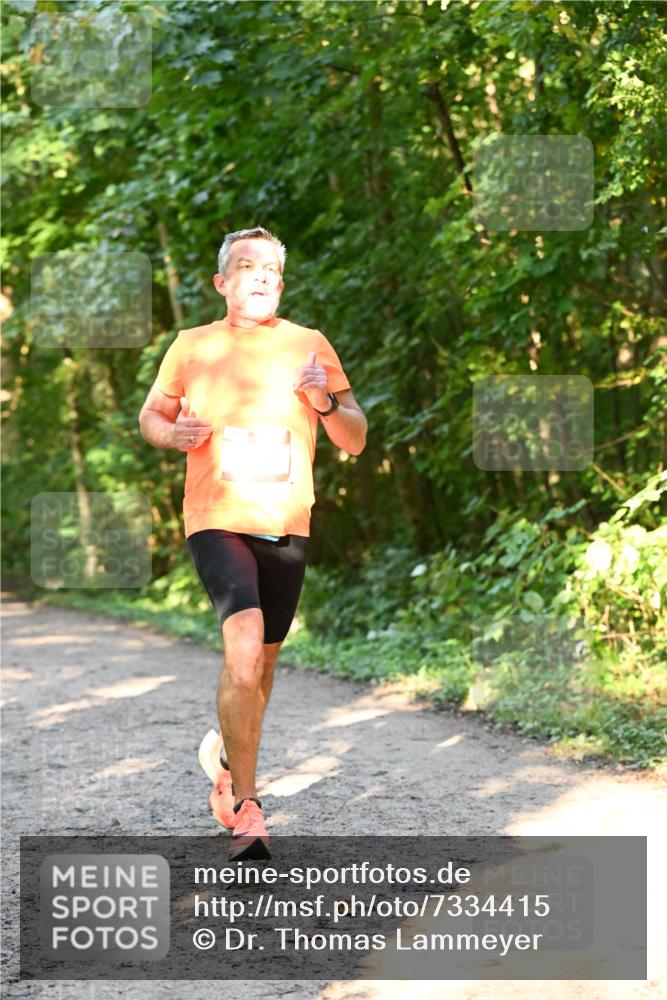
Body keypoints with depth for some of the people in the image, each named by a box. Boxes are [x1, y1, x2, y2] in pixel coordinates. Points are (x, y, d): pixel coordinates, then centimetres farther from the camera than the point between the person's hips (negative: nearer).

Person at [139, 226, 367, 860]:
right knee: (244, 650, -22)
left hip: (287, 527, 3)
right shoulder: (192, 348, 4)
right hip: (217, 521, -3)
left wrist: (327, 404, -14)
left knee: (262, 660, 14)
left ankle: (226, 754, 44)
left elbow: (355, 441, 7)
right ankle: (244, 807, -16)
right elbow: (150, 415, 17)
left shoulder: (310, 347, 5)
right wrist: (173, 433, -6)